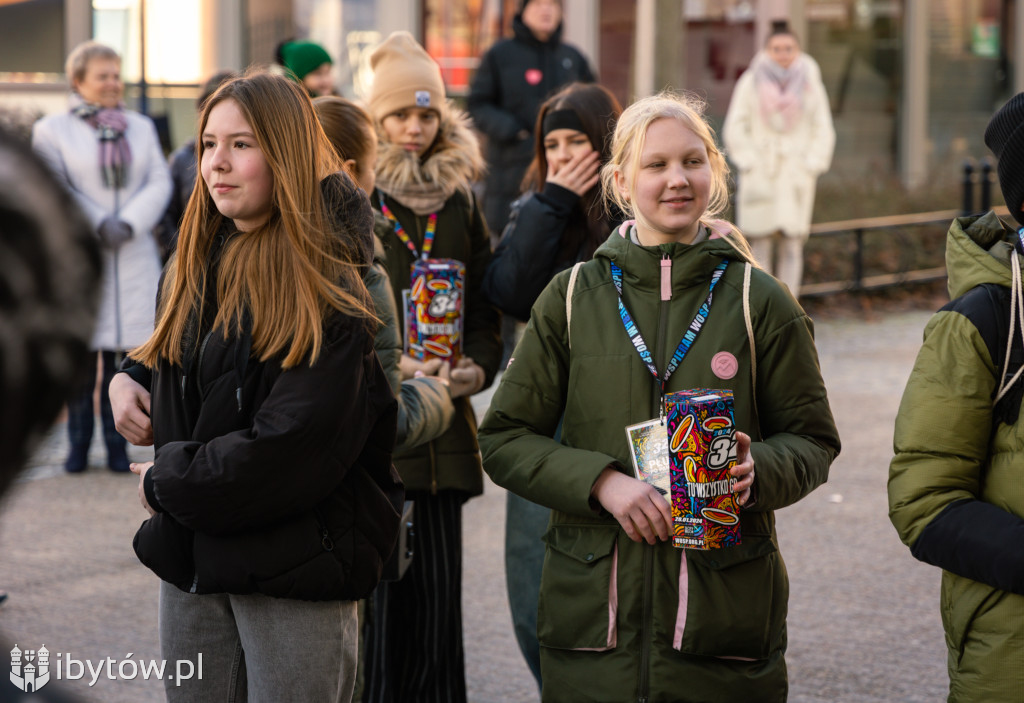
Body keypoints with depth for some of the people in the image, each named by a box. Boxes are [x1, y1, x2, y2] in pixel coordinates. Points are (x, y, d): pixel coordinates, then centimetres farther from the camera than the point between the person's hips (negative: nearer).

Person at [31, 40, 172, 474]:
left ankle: (117, 444, 8)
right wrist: (98, 225, -16)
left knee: (123, 354, 1)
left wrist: (128, 223, -12)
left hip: (134, 258, 2)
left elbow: (159, 183, 4)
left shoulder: (141, 128, 15)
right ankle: (78, 446, 8)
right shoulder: (51, 130, 5)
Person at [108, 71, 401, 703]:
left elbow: (293, 444, -21)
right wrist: (129, 379, 4)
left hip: (294, 562, -7)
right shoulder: (194, 266, 10)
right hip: (189, 556, 7)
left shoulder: (329, 288, -13)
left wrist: (166, 483, -11)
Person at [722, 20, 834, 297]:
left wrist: (810, 168, -1)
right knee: (761, 245, -4)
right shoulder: (751, 82, 4)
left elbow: (823, 132, 10)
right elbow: (735, 129, 3)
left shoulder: (811, 85, 8)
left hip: (797, 178, 1)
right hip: (759, 178, -1)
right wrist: (750, 164, -6)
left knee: (791, 247, -1)